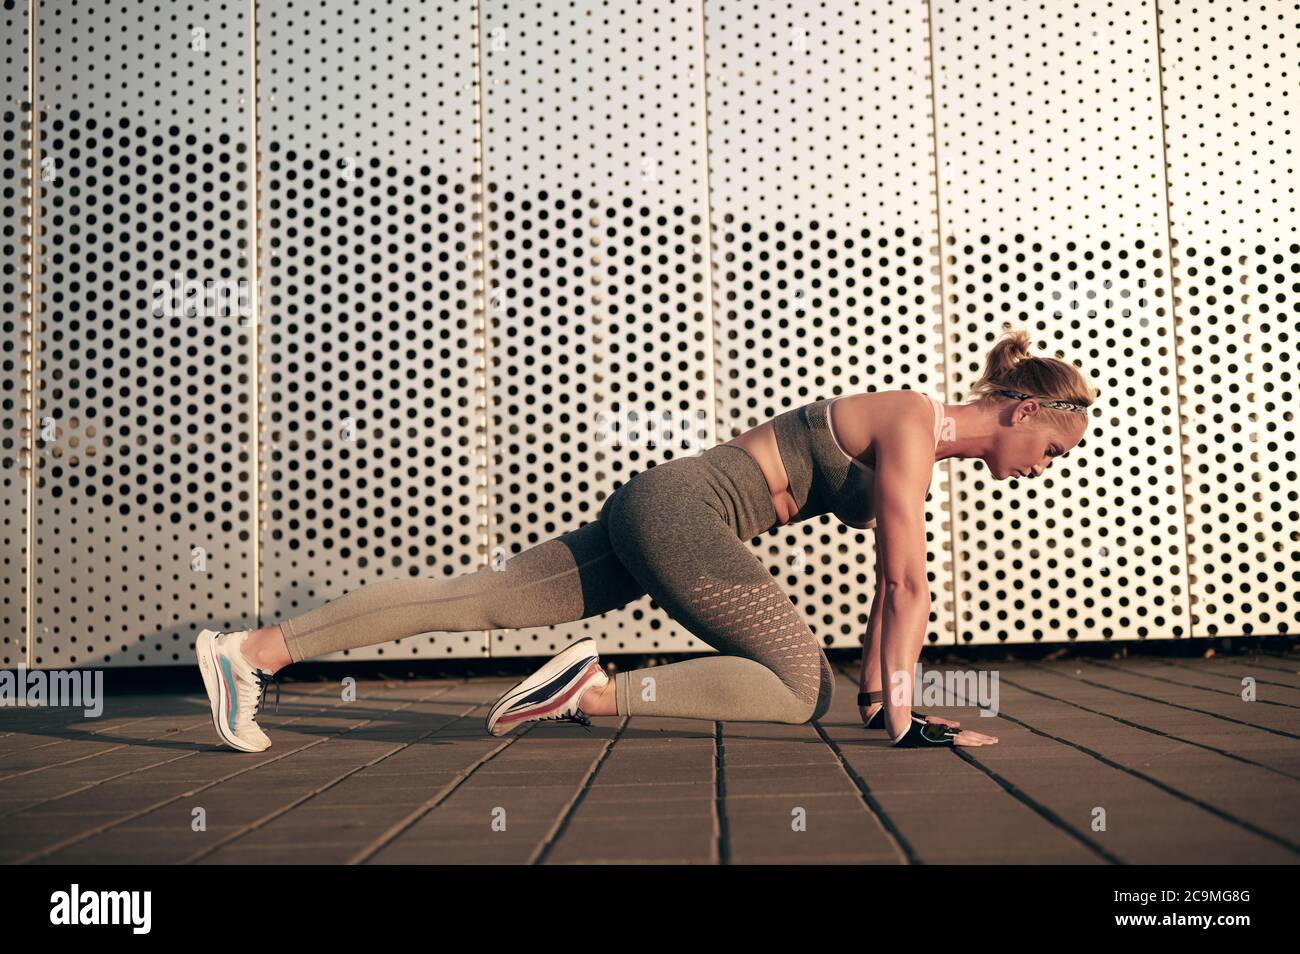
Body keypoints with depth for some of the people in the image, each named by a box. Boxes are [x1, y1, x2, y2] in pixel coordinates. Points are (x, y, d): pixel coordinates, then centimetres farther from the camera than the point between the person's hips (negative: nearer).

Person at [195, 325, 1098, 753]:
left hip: (659, 512, 9)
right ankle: (598, 690, -18)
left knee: (476, 598, 1)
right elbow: (909, 583, -14)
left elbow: (890, 582, 21)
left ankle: (255, 648, -1)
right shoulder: (913, 422, -9)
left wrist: (881, 691, 20)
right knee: (802, 689, -9)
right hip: (680, 511, -9)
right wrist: (903, 715, -10)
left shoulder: (919, 447, 18)